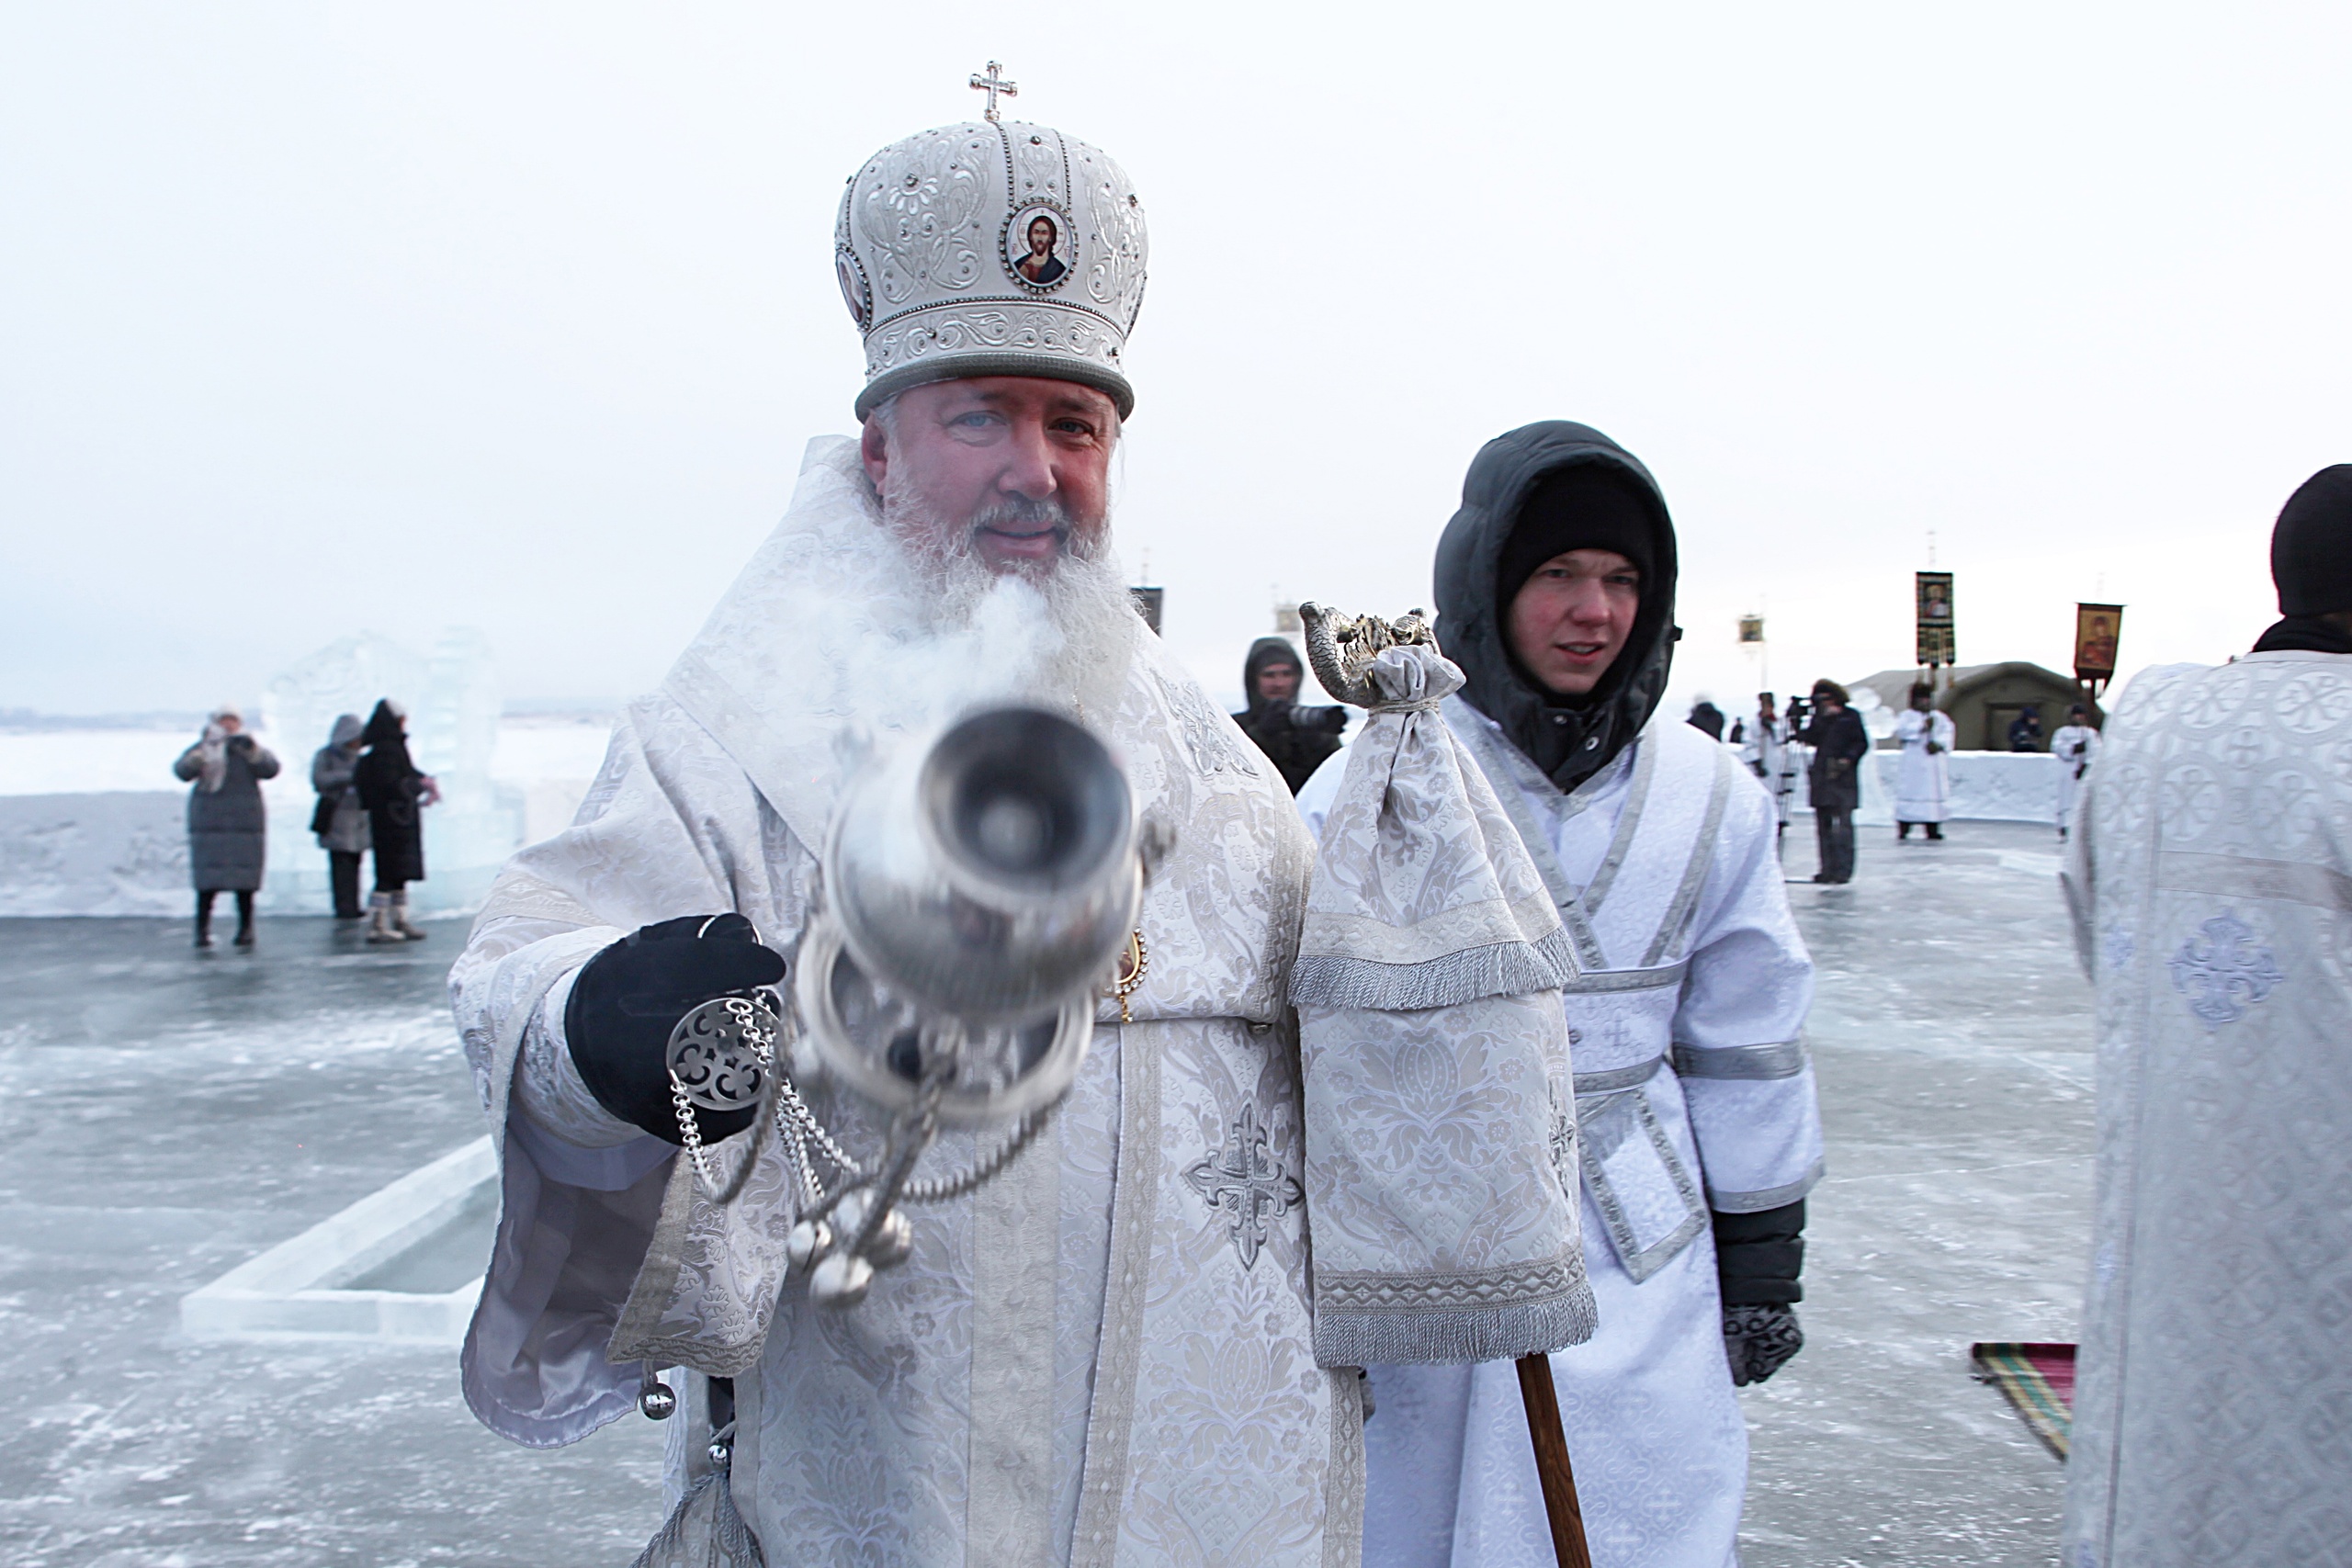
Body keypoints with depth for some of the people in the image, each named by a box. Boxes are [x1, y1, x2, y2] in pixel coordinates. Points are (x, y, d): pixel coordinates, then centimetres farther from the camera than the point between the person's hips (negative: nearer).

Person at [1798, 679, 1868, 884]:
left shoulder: (1850, 716, 4)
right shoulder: (1819, 717, 14)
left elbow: (1862, 743, 2)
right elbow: (1811, 739, 0)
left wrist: (1849, 758, -13)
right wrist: (1823, 719, -9)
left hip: (1843, 777, -4)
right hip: (1821, 776, 4)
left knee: (1843, 824, -8)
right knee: (1824, 824, 4)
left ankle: (1843, 871, -8)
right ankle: (1828, 869, 10)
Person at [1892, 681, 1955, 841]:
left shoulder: (1940, 718, 18)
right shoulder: (1906, 716, 7)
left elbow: (1948, 733, 2)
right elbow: (1901, 731, -12)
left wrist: (1938, 744, -16)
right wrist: (1922, 727, -17)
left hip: (1935, 767, 3)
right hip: (1913, 765, -3)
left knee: (1935, 794, 1)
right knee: (1909, 794, -7)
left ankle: (1933, 832, 5)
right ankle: (1903, 832, -4)